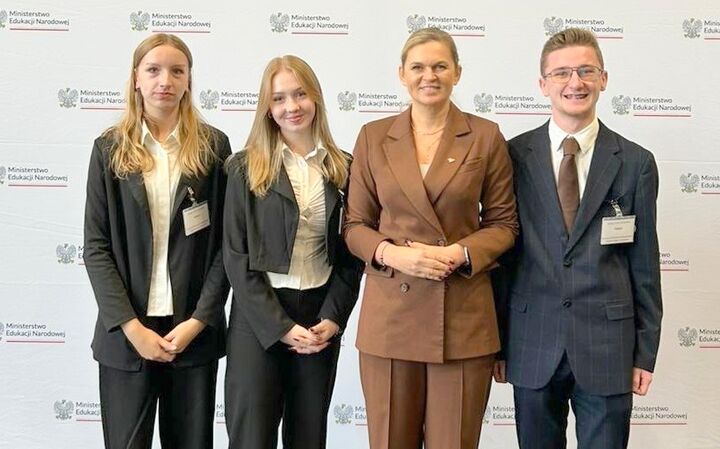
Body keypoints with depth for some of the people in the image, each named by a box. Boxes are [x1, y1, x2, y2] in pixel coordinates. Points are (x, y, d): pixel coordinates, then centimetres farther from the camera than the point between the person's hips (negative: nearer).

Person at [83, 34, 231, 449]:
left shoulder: (213, 146, 2)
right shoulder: (110, 149, 3)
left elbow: (226, 241, 0)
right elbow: (96, 246, 0)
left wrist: (198, 320, -8)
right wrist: (131, 326, -9)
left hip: (195, 329, 0)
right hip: (127, 332, 0)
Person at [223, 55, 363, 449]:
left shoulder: (343, 168, 5)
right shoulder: (246, 169, -2)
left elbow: (351, 254, 6)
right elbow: (235, 256, -5)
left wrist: (332, 318, -6)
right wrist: (280, 326, -11)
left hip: (321, 320, 2)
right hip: (258, 321, -2)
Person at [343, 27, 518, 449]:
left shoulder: (486, 137, 3)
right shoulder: (374, 136, 6)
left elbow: (503, 224, 5)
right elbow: (355, 225, 6)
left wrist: (458, 253, -14)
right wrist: (393, 254, -13)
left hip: (464, 316, -1)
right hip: (390, 313, 1)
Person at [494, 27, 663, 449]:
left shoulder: (636, 162, 0)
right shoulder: (513, 156, -1)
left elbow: (644, 263, 3)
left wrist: (646, 352, 3)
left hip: (607, 346, 0)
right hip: (532, 345, 0)